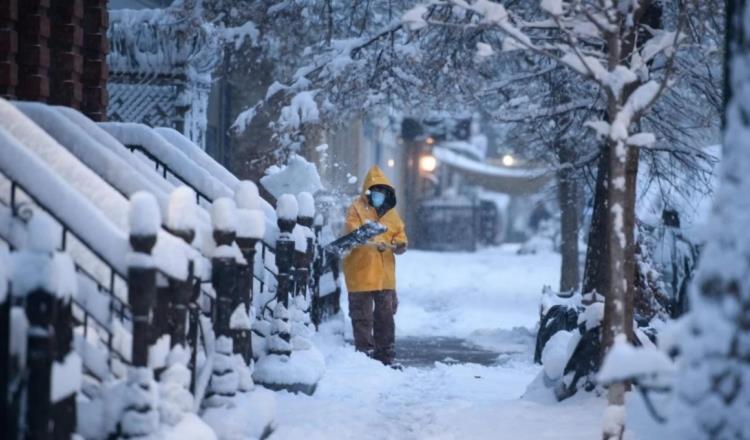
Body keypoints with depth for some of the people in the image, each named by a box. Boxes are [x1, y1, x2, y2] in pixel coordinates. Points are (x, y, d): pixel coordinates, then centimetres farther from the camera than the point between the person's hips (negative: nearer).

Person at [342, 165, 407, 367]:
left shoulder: (390, 212, 13)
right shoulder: (357, 209, -6)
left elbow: (399, 233, 17)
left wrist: (400, 244, -8)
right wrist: (375, 242, -35)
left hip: (385, 275, 6)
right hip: (361, 274, -6)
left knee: (385, 316, 11)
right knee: (363, 317, -1)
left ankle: (386, 356, 19)